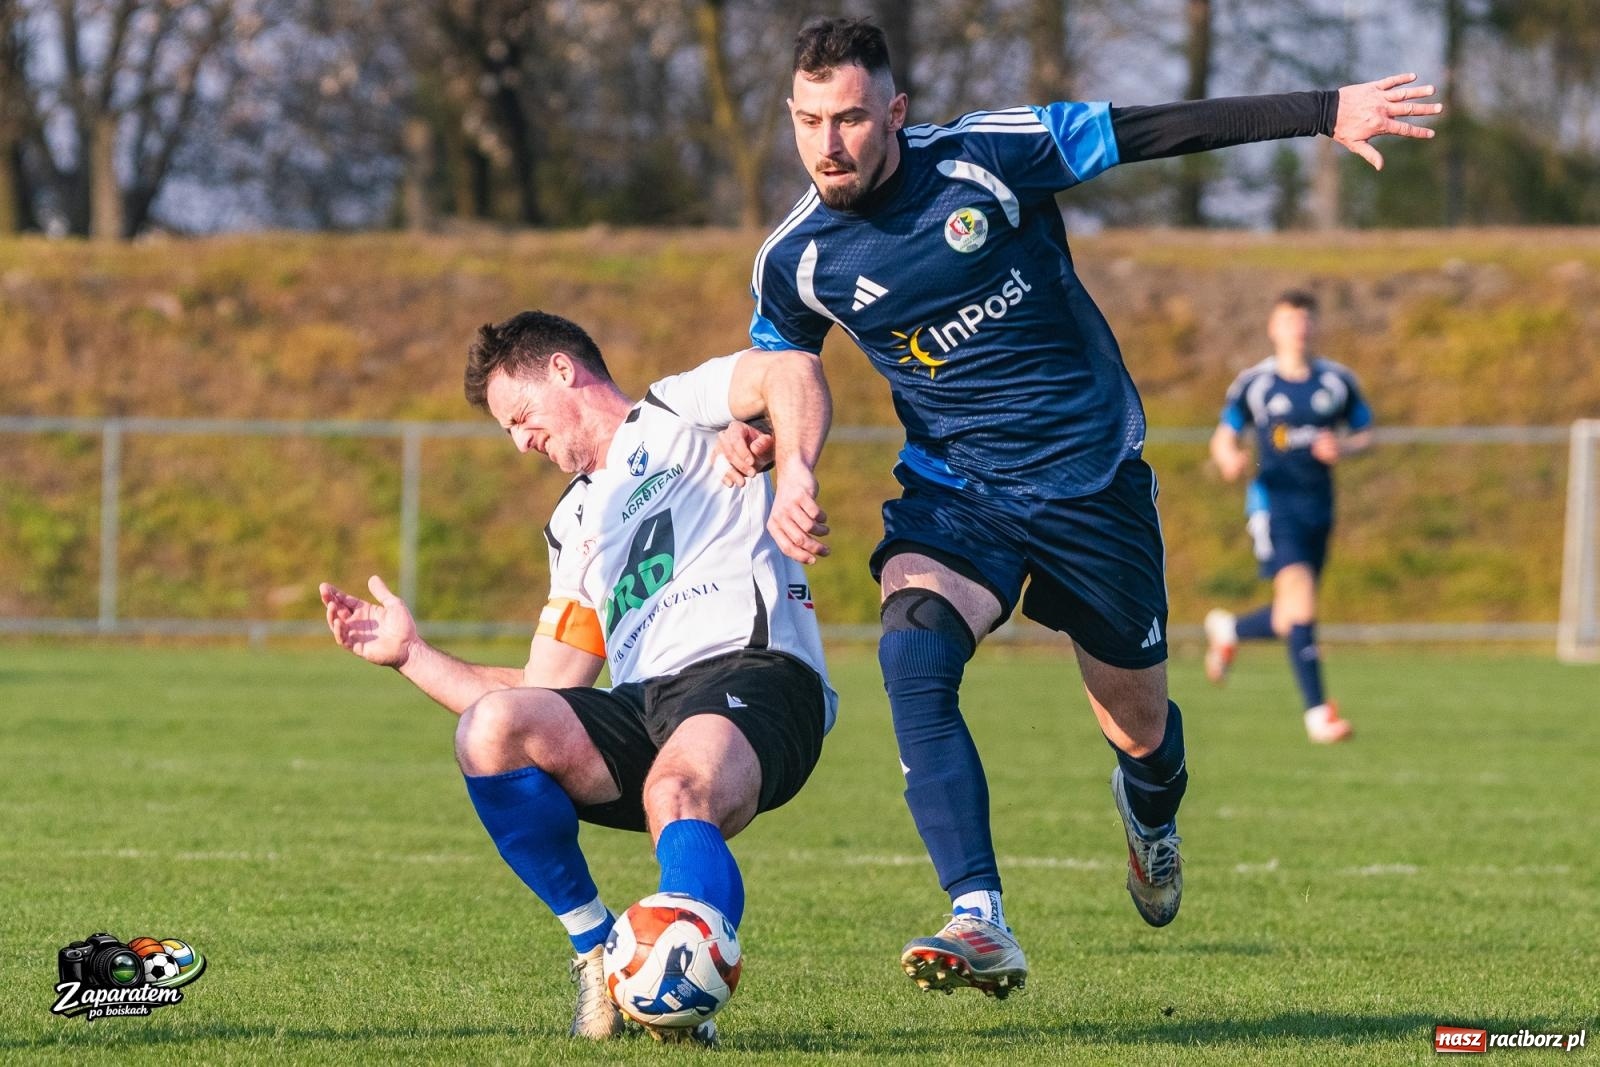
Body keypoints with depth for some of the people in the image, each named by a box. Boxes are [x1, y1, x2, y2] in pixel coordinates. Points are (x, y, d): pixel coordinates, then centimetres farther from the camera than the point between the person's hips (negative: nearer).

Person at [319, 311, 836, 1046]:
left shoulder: (676, 414, 14)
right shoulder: (576, 527, 33)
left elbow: (793, 372, -9)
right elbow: (543, 697, 29)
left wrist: (792, 477, -28)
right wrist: (409, 654, 26)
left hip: (753, 676, -6)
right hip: (641, 710, 6)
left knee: (676, 796, -39)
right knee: (489, 729, -22)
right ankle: (599, 950, -13)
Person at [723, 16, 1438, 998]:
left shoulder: (983, 158, -14)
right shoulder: (795, 260, -7)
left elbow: (1164, 131, -9)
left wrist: (1328, 114, -8)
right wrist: (752, 433, -15)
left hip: (1090, 479, -1)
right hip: (953, 495, 1)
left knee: (1141, 731, 11)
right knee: (914, 650, -31)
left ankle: (1150, 816, 52)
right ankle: (982, 925, -36)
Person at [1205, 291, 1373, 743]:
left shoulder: (1338, 381, 8)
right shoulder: (1253, 383, 1)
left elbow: (1365, 433, 15)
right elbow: (1224, 438, 7)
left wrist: (1342, 448, -8)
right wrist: (1229, 459, -17)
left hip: (1319, 504, 4)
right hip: (1274, 500, -4)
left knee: (1290, 622, 9)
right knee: (1300, 600, -20)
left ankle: (1227, 629, 42)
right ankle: (1317, 712, -20)